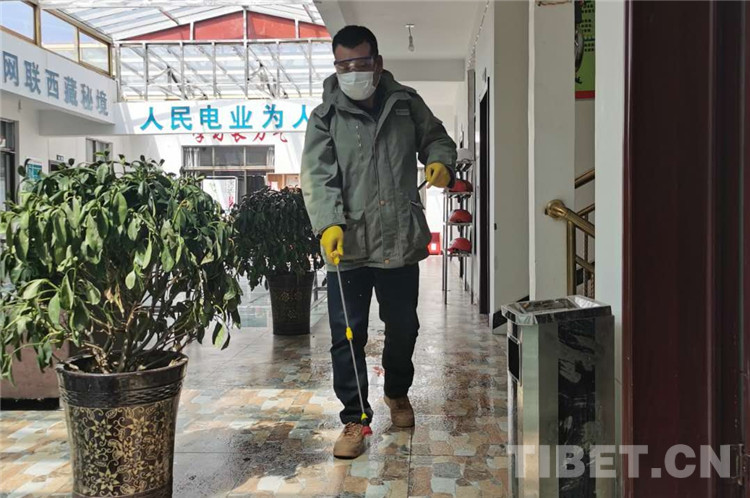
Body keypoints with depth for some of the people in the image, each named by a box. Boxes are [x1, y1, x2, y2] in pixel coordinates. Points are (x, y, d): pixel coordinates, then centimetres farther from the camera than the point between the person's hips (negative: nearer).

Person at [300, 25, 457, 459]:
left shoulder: (407, 103, 7)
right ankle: (355, 419, 16)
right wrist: (329, 223, -26)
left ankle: (397, 392, 43)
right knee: (347, 336, -1)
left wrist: (441, 162, -6)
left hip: (402, 241, 2)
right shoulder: (325, 117, 0)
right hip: (348, 244, -2)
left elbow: (437, 138, 19)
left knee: (404, 327, 17)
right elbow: (318, 176, -9)